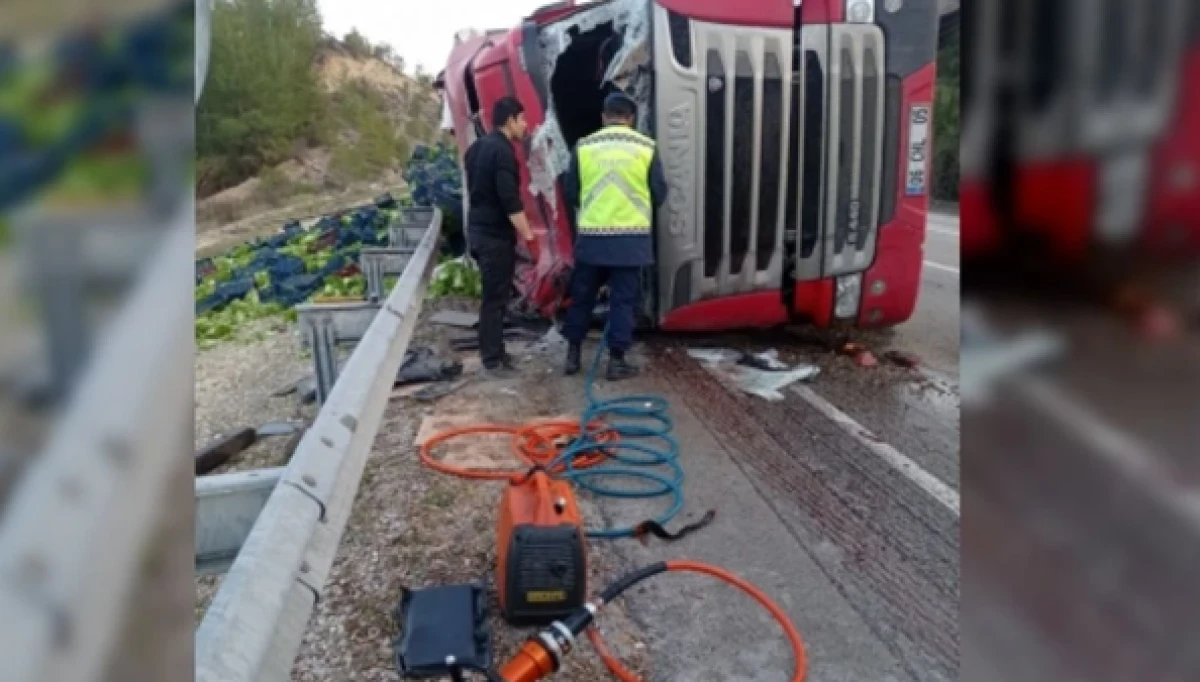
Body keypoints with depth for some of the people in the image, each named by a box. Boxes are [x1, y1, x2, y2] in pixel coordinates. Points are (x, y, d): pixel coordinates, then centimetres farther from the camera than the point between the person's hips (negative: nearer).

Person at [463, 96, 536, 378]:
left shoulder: (477, 147, 14)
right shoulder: (503, 151, -17)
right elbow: (510, 199, -23)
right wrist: (528, 235, -18)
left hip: (478, 229, 10)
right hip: (496, 234, -10)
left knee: (492, 294, 16)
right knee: (496, 298, -4)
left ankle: (492, 352, 23)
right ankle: (493, 360, 2)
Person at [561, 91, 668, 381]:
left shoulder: (584, 146, 1)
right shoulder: (646, 147, 0)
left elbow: (570, 191, 8)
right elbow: (659, 193, 5)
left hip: (591, 235, 2)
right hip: (631, 237, -1)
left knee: (582, 295, 14)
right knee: (624, 298, 6)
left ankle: (573, 354, 21)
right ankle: (617, 360, 8)